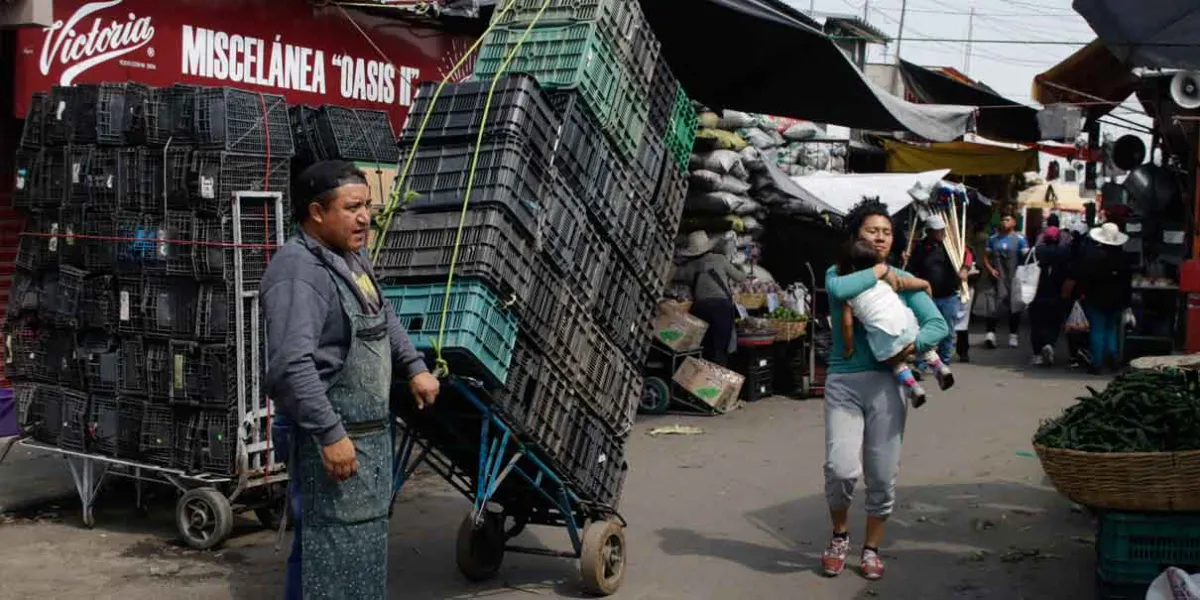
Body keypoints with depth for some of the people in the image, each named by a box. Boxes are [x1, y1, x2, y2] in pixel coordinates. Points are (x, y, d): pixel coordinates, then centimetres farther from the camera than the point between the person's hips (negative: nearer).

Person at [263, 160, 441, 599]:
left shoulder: (351, 259, 11)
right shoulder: (299, 270, -22)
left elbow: (383, 319, 29)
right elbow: (292, 364, -31)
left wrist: (414, 366, 20)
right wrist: (330, 434, -31)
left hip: (368, 430, 11)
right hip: (331, 436, -10)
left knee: (365, 539, 22)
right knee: (334, 549, -6)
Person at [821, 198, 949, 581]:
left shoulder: (904, 281, 10)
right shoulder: (840, 273, 5)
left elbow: (938, 324, 2)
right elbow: (838, 289, -21)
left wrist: (913, 344, -17)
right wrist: (878, 272, -9)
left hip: (886, 383, 2)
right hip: (843, 381, -2)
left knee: (883, 475, 4)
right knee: (841, 469, -14)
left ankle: (872, 548, 26)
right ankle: (840, 534, 16)